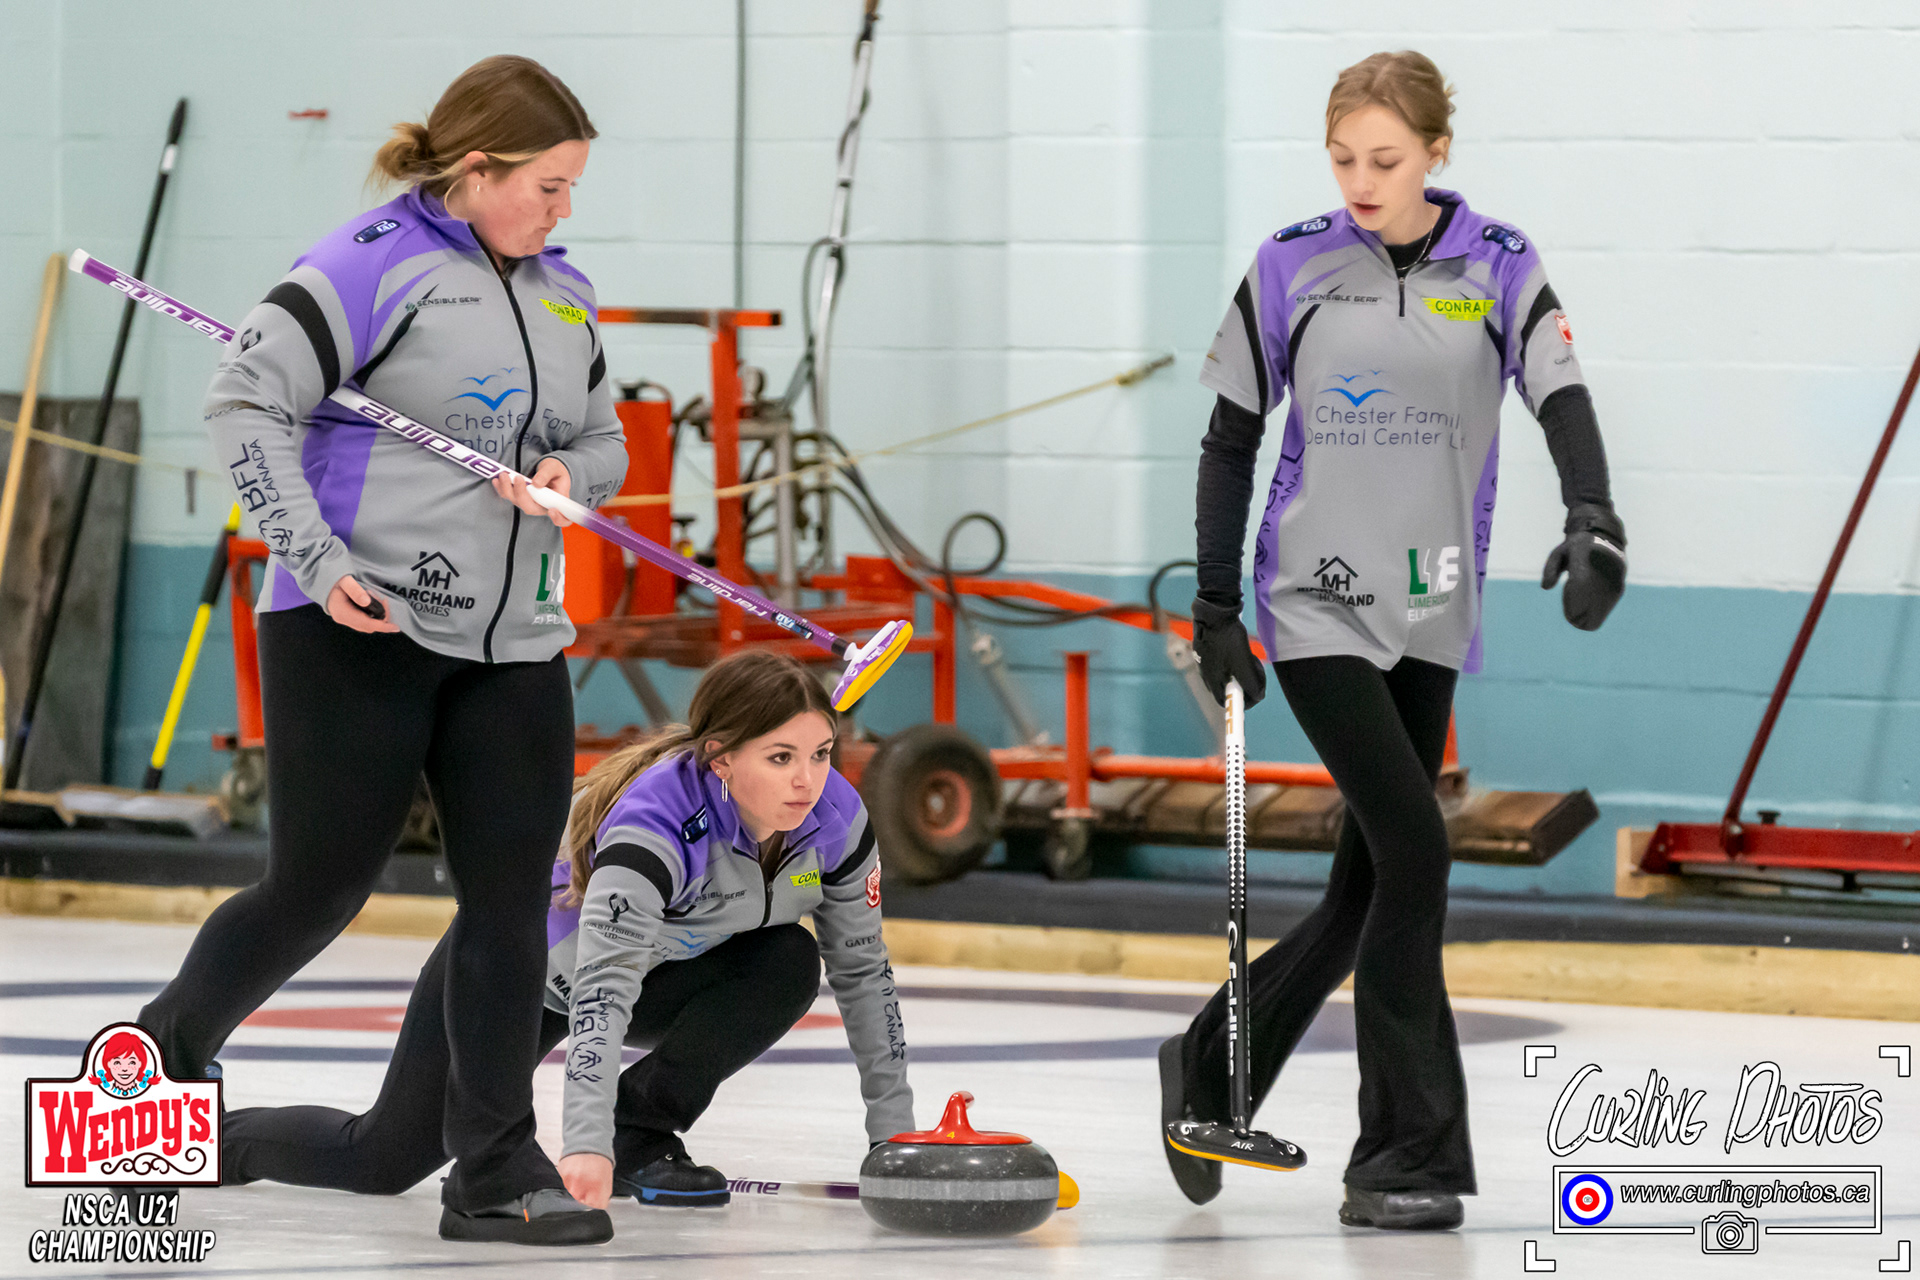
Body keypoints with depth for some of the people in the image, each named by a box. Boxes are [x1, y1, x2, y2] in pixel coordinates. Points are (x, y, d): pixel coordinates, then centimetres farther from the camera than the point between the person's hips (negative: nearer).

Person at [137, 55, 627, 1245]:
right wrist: (318, 558, -19)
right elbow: (248, 401, -14)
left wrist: (569, 476, 0)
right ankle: (158, 1054, 22)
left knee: (512, 897, 0)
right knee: (319, 887, -2)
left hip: (514, 647, 7)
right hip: (360, 633, -7)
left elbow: (605, 441, 24)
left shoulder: (565, 294, 14)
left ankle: (496, 1171, 6)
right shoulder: (378, 263, -10)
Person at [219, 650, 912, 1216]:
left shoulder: (835, 818, -22)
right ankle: (222, 1133, 30)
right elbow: (603, 986, -51)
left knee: (788, 963, -24)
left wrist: (893, 1122, -11)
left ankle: (641, 1135, -11)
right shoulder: (656, 822, -41)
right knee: (383, 1161, -1)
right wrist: (585, 1143, -63)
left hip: (653, 972, 5)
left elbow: (862, 968, -7)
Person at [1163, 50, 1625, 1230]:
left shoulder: (1498, 267, 0)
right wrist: (1216, 610, 1)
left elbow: (1563, 400, -13)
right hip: (1319, 605, -3)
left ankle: (1213, 1066, 29)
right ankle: (1411, 1153, -9)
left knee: (1372, 884, 8)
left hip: (1430, 614, 3)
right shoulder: (1292, 270, -3)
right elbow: (1232, 439, 4)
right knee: (1412, 852, -15)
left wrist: (1594, 521, -32)